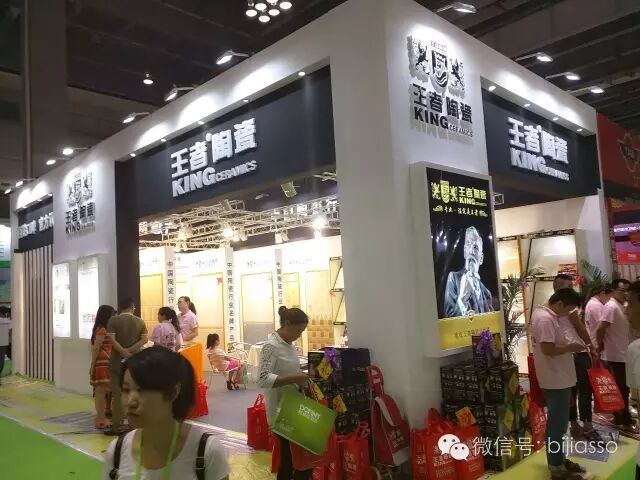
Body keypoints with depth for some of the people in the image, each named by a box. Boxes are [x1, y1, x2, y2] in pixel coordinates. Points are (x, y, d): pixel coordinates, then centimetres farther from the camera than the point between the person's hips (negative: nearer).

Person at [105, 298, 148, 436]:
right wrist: (130, 351, -12)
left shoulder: (113, 320, -3)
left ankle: (117, 426, 4)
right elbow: (144, 339, -7)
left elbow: (112, 339, -15)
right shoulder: (140, 321, 4)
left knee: (118, 393, 1)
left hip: (118, 361, -2)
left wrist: (124, 352, -15)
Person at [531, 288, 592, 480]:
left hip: (558, 378, 11)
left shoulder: (543, 313, 11)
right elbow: (548, 349, -28)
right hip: (556, 380, -11)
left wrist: (568, 345, 7)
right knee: (557, 425, 1)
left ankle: (558, 459, 33)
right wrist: (571, 347, -14)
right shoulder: (546, 319, -22)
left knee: (558, 423, 20)